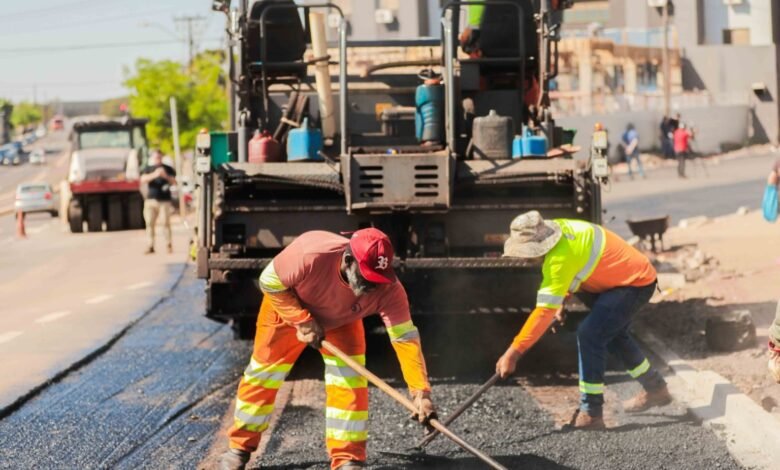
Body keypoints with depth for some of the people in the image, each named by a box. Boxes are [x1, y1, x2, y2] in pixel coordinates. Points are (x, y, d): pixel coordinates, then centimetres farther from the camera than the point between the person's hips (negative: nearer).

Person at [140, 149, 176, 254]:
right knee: (150, 223, -5)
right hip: (151, 199, 1)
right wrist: (154, 175, -22)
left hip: (165, 200, -1)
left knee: (166, 223, -8)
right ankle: (150, 246, -3)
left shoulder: (167, 169, 9)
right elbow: (143, 180, -6)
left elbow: (174, 182, 4)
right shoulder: (148, 169, 11)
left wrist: (166, 176, -16)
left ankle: (169, 245, -3)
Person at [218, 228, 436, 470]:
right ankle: (240, 447, 23)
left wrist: (421, 392, -44)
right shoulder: (311, 256, -43)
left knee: (349, 378, -13)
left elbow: (406, 339, -36)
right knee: (263, 372, 5)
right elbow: (269, 281, -27)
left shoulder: (388, 289, -36)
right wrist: (303, 320, -30)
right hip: (287, 306, -1)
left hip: (341, 320, 2)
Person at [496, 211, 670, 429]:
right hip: (637, 273, 10)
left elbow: (545, 311, -34)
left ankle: (591, 414, -14)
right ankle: (656, 389, 43)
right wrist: (561, 300, 2)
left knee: (589, 335, -19)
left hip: (636, 284, -10)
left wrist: (513, 352, -32)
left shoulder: (561, 256, -33)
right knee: (613, 334, 26)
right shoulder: (556, 228, -6)